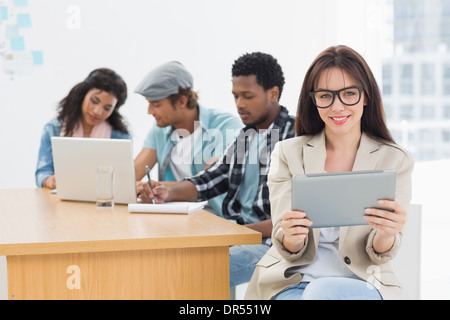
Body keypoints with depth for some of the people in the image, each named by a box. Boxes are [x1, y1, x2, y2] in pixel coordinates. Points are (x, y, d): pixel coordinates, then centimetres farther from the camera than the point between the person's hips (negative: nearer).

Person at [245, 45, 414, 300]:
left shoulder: (396, 160, 3)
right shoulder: (288, 153, 5)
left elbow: (378, 255, -1)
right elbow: (288, 249, 0)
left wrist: (387, 235, -24)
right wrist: (291, 238, -24)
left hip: (361, 285, -1)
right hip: (291, 282, 1)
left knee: (324, 292, -34)